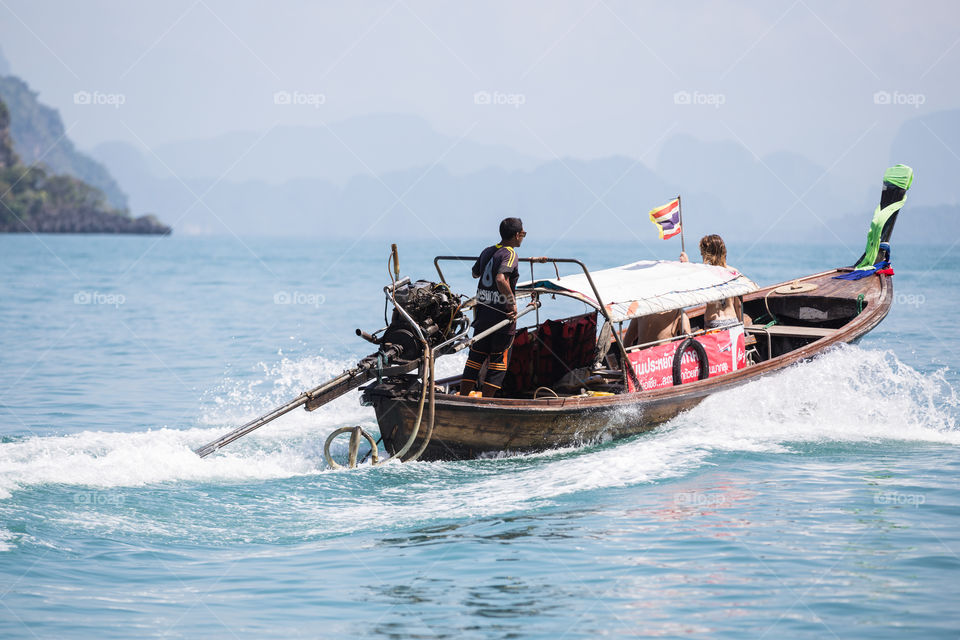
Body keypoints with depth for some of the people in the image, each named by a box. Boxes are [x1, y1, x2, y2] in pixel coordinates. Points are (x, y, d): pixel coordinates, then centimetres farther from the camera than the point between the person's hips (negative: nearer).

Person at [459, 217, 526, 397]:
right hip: (502, 314, -7)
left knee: (475, 358, 14)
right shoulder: (510, 255, -14)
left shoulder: (487, 252, 9)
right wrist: (513, 304, -22)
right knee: (498, 362, 2)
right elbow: (501, 279, -31)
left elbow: (475, 273, 28)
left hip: (482, 314, 7)